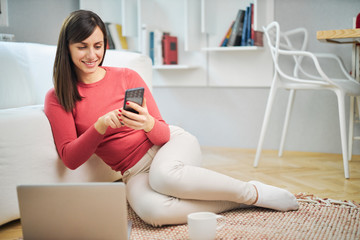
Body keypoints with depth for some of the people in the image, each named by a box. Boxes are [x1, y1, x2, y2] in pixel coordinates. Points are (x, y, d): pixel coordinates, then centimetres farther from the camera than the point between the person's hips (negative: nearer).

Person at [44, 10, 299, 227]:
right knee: (151, 210, -36)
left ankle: (252, 192, -18)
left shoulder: (127, 77, 0)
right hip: (135, 171, 0)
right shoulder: (57, 99, 0)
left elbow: (163, 134, 0)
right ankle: (233, 202, -18)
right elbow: (70, 158, -7)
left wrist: (149, 124, -25)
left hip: (172, 145, 0)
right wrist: (100, 126, -24)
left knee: (164, 174, -38)